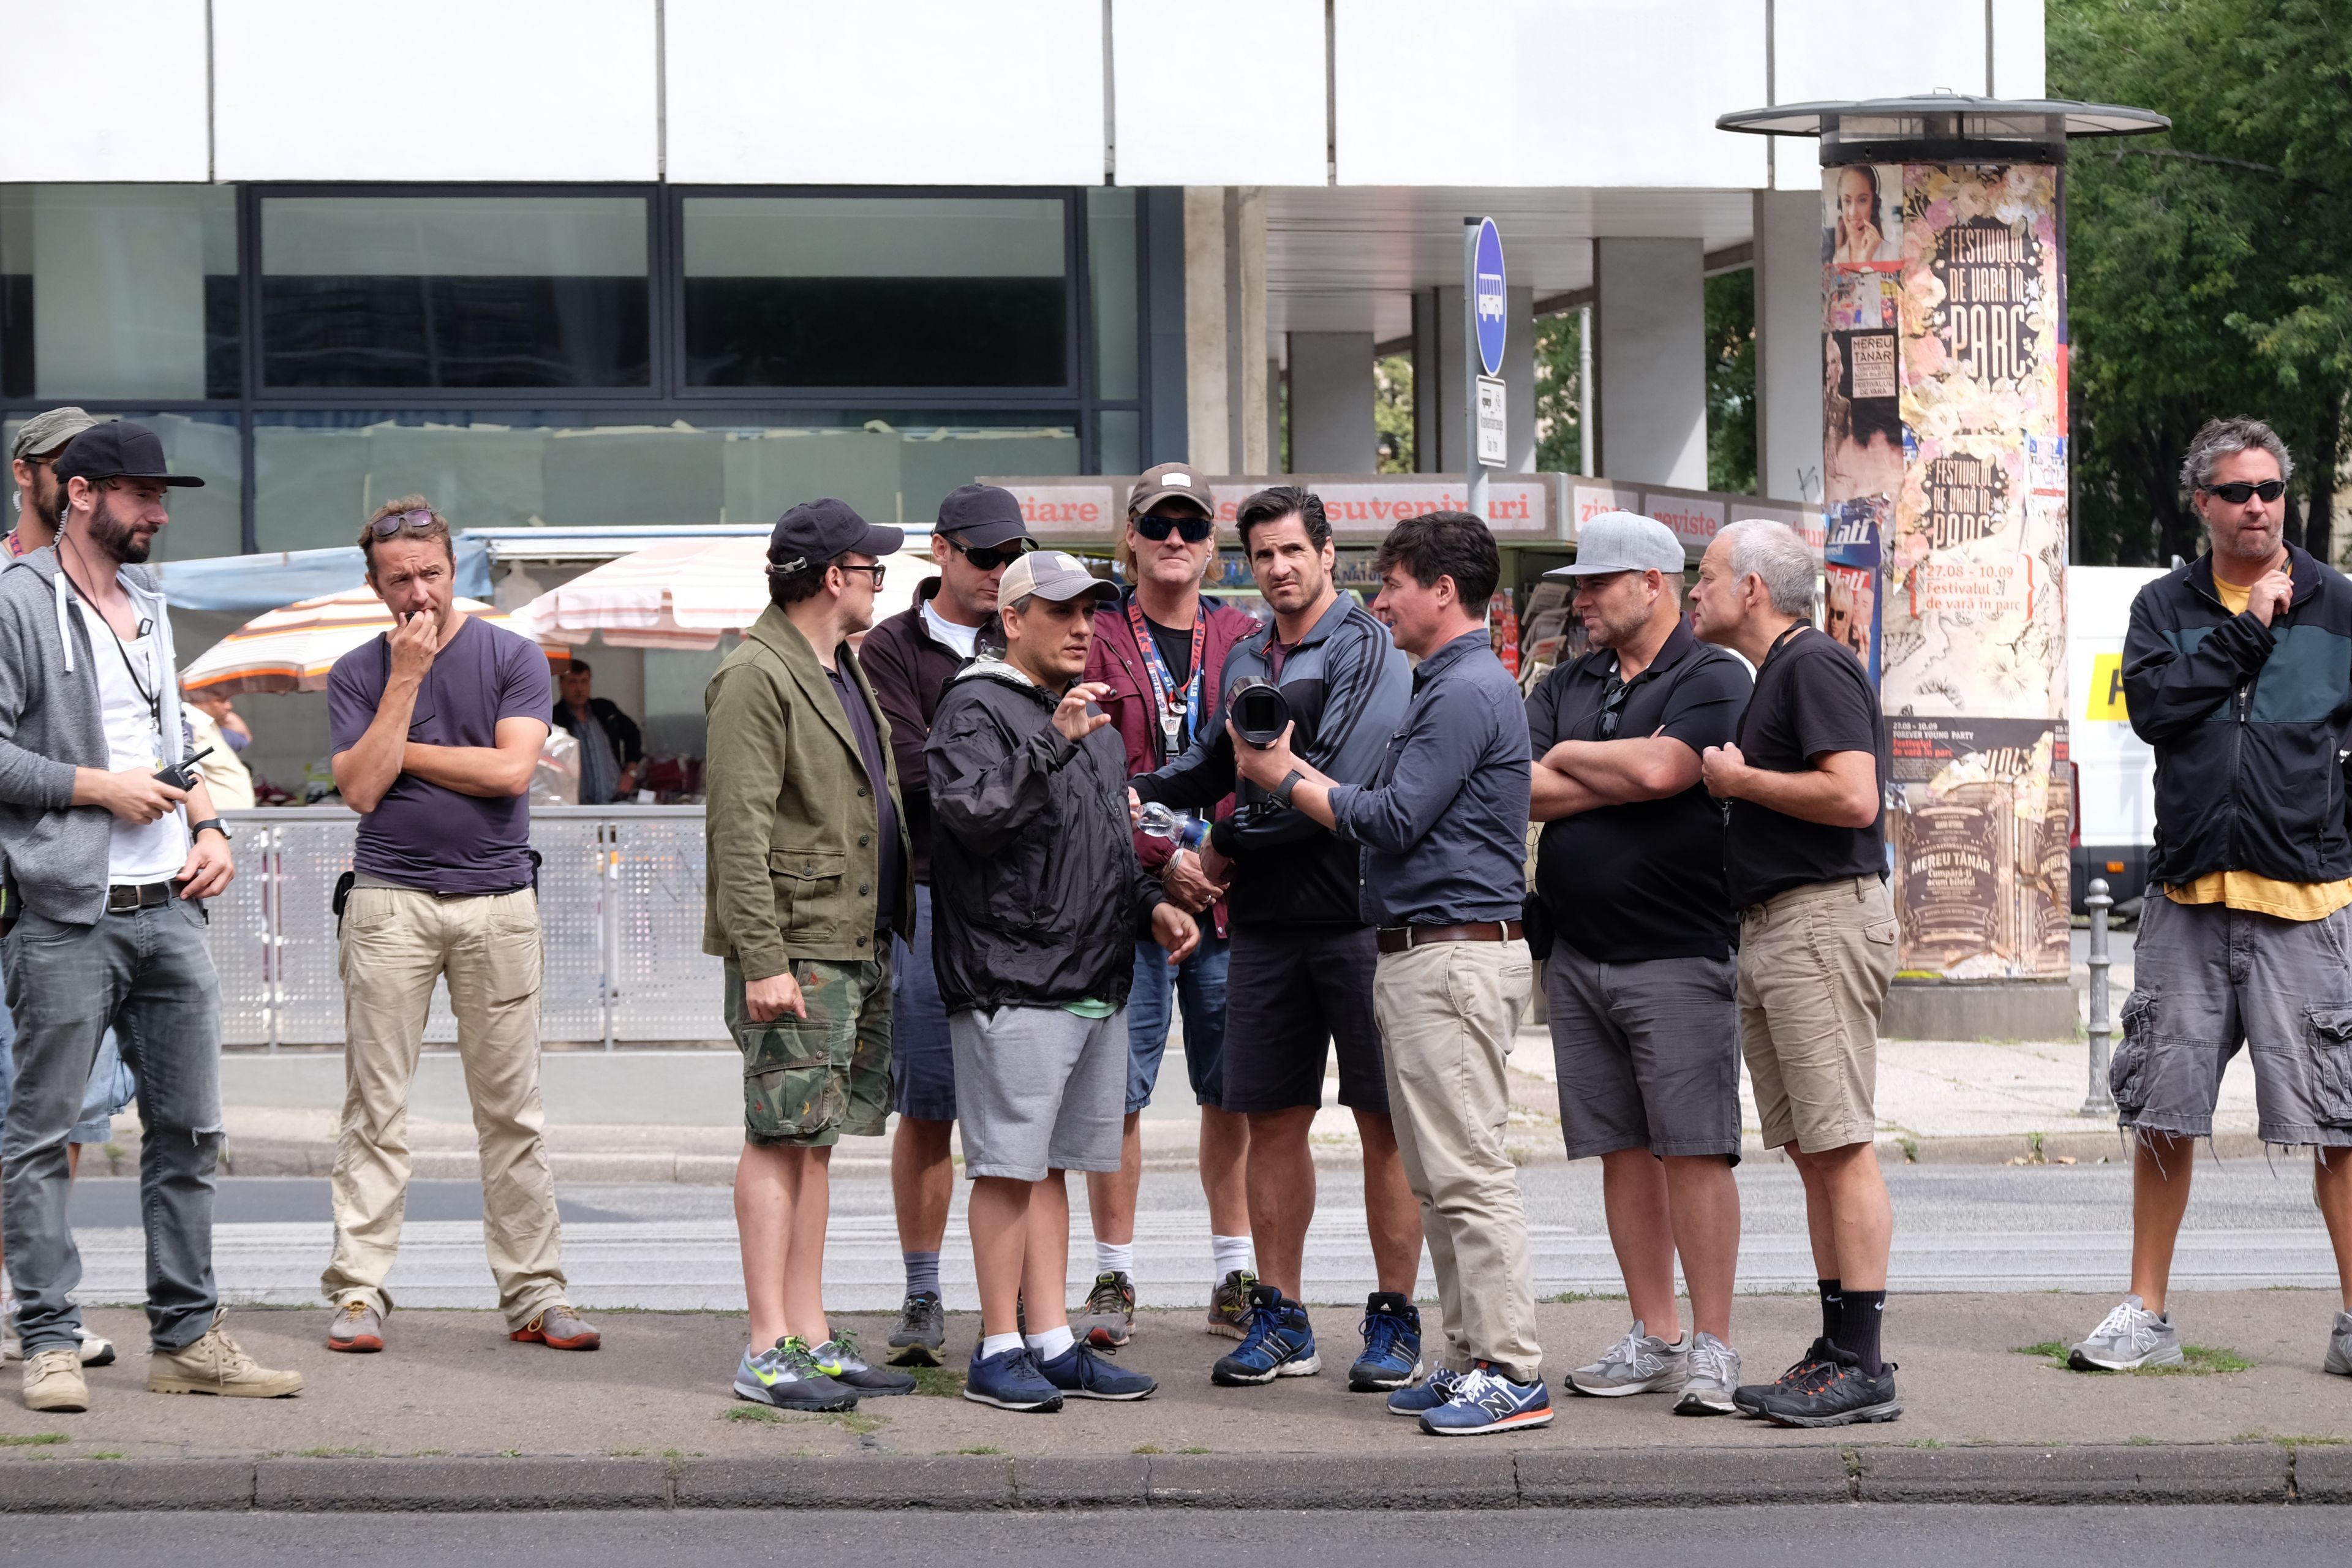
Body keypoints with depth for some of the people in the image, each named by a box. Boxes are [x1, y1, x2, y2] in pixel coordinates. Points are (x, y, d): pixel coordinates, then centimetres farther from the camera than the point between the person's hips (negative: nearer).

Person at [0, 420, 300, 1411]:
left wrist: (209, 827, 9)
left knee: (188, 1130, 8)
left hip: (169, 910, 8)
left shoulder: (149, 605, 18)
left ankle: (187, 1336, 15)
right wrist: (97, 788, -12)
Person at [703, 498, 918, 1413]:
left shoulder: (846, 672, 18)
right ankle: (768, 1353, -8)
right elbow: (739, 827, -18)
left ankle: (811, 1339, 13)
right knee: (780, 1138, -8)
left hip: (862, 943, 9)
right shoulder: (756, 676, -12)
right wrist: (761, 959, -23)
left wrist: (900, 921, 18)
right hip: (796, 944, -9)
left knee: (815, 1140, 10)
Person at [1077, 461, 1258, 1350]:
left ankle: (1234, 1281, 15)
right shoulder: (1098, 642, 1)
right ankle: (1115, 1283, 6)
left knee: (1232, 1092, 7)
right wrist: (1162, 858, -13)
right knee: (1118, 1092, -2)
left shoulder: (1246, 642, 10)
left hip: (1231, 899, 3)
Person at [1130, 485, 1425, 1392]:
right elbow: (1213, 763, 23)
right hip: (1267, 922, 7)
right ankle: (1280, 1321, 15)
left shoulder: (1367, 651, -7)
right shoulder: (1248, 658, 16)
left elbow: (1335, 783, -16)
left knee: (1384, 1121, -2)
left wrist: (1229, 843, -8)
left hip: (1357, 915, -7)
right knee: (1272, 1119, 8)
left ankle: (1394, 1321, 3)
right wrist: (1139, 793, 3)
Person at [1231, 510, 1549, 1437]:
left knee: (1467, 1170, -11)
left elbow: (1392, 819, -17)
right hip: (1419, 956, 11)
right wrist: (1291, 768, 12)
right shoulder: (1447, 685, 19)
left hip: (1455, 956, -11)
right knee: (1437, 1177, 12)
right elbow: (1392, 810, 18)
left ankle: (1513, 1373, -10)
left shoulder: (1469, 693, -14)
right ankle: (1473, 1359, 16)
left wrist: (1289, 780, -4)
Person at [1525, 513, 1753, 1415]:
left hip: (1678, 956, -6)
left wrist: (1572, 757, -2)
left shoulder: (1712, 679, -2)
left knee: (1694, 1148, -7)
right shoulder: (1566, 687, 16)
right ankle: (1654, 1339, 15)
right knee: (1623, 1150, 8)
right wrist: (1623, 773, -7)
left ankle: (1712, 1348, -4)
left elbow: (1664, 768, -18)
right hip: (1578, 956, 6)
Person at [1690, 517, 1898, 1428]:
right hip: (1773, 928, 11)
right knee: (1810, 1151, 9)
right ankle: (1838, 1353, 11)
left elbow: (1853, 797, -21)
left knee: (1841, 1146, -11)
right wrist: (1731, 780, 15)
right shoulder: (1773, 674, 22)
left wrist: (1740, 778, -11)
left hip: (1824, 919, -11)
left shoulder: (1814, 666, -10)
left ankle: (1863, 1367, -12)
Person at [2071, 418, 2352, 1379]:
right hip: (2188, 899, 2)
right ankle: (2147, 1316, 16)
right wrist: (2246, 629, -8)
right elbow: (2152, 705, -8)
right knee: (2162, 1113, 7)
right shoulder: (2166, 607, 10)